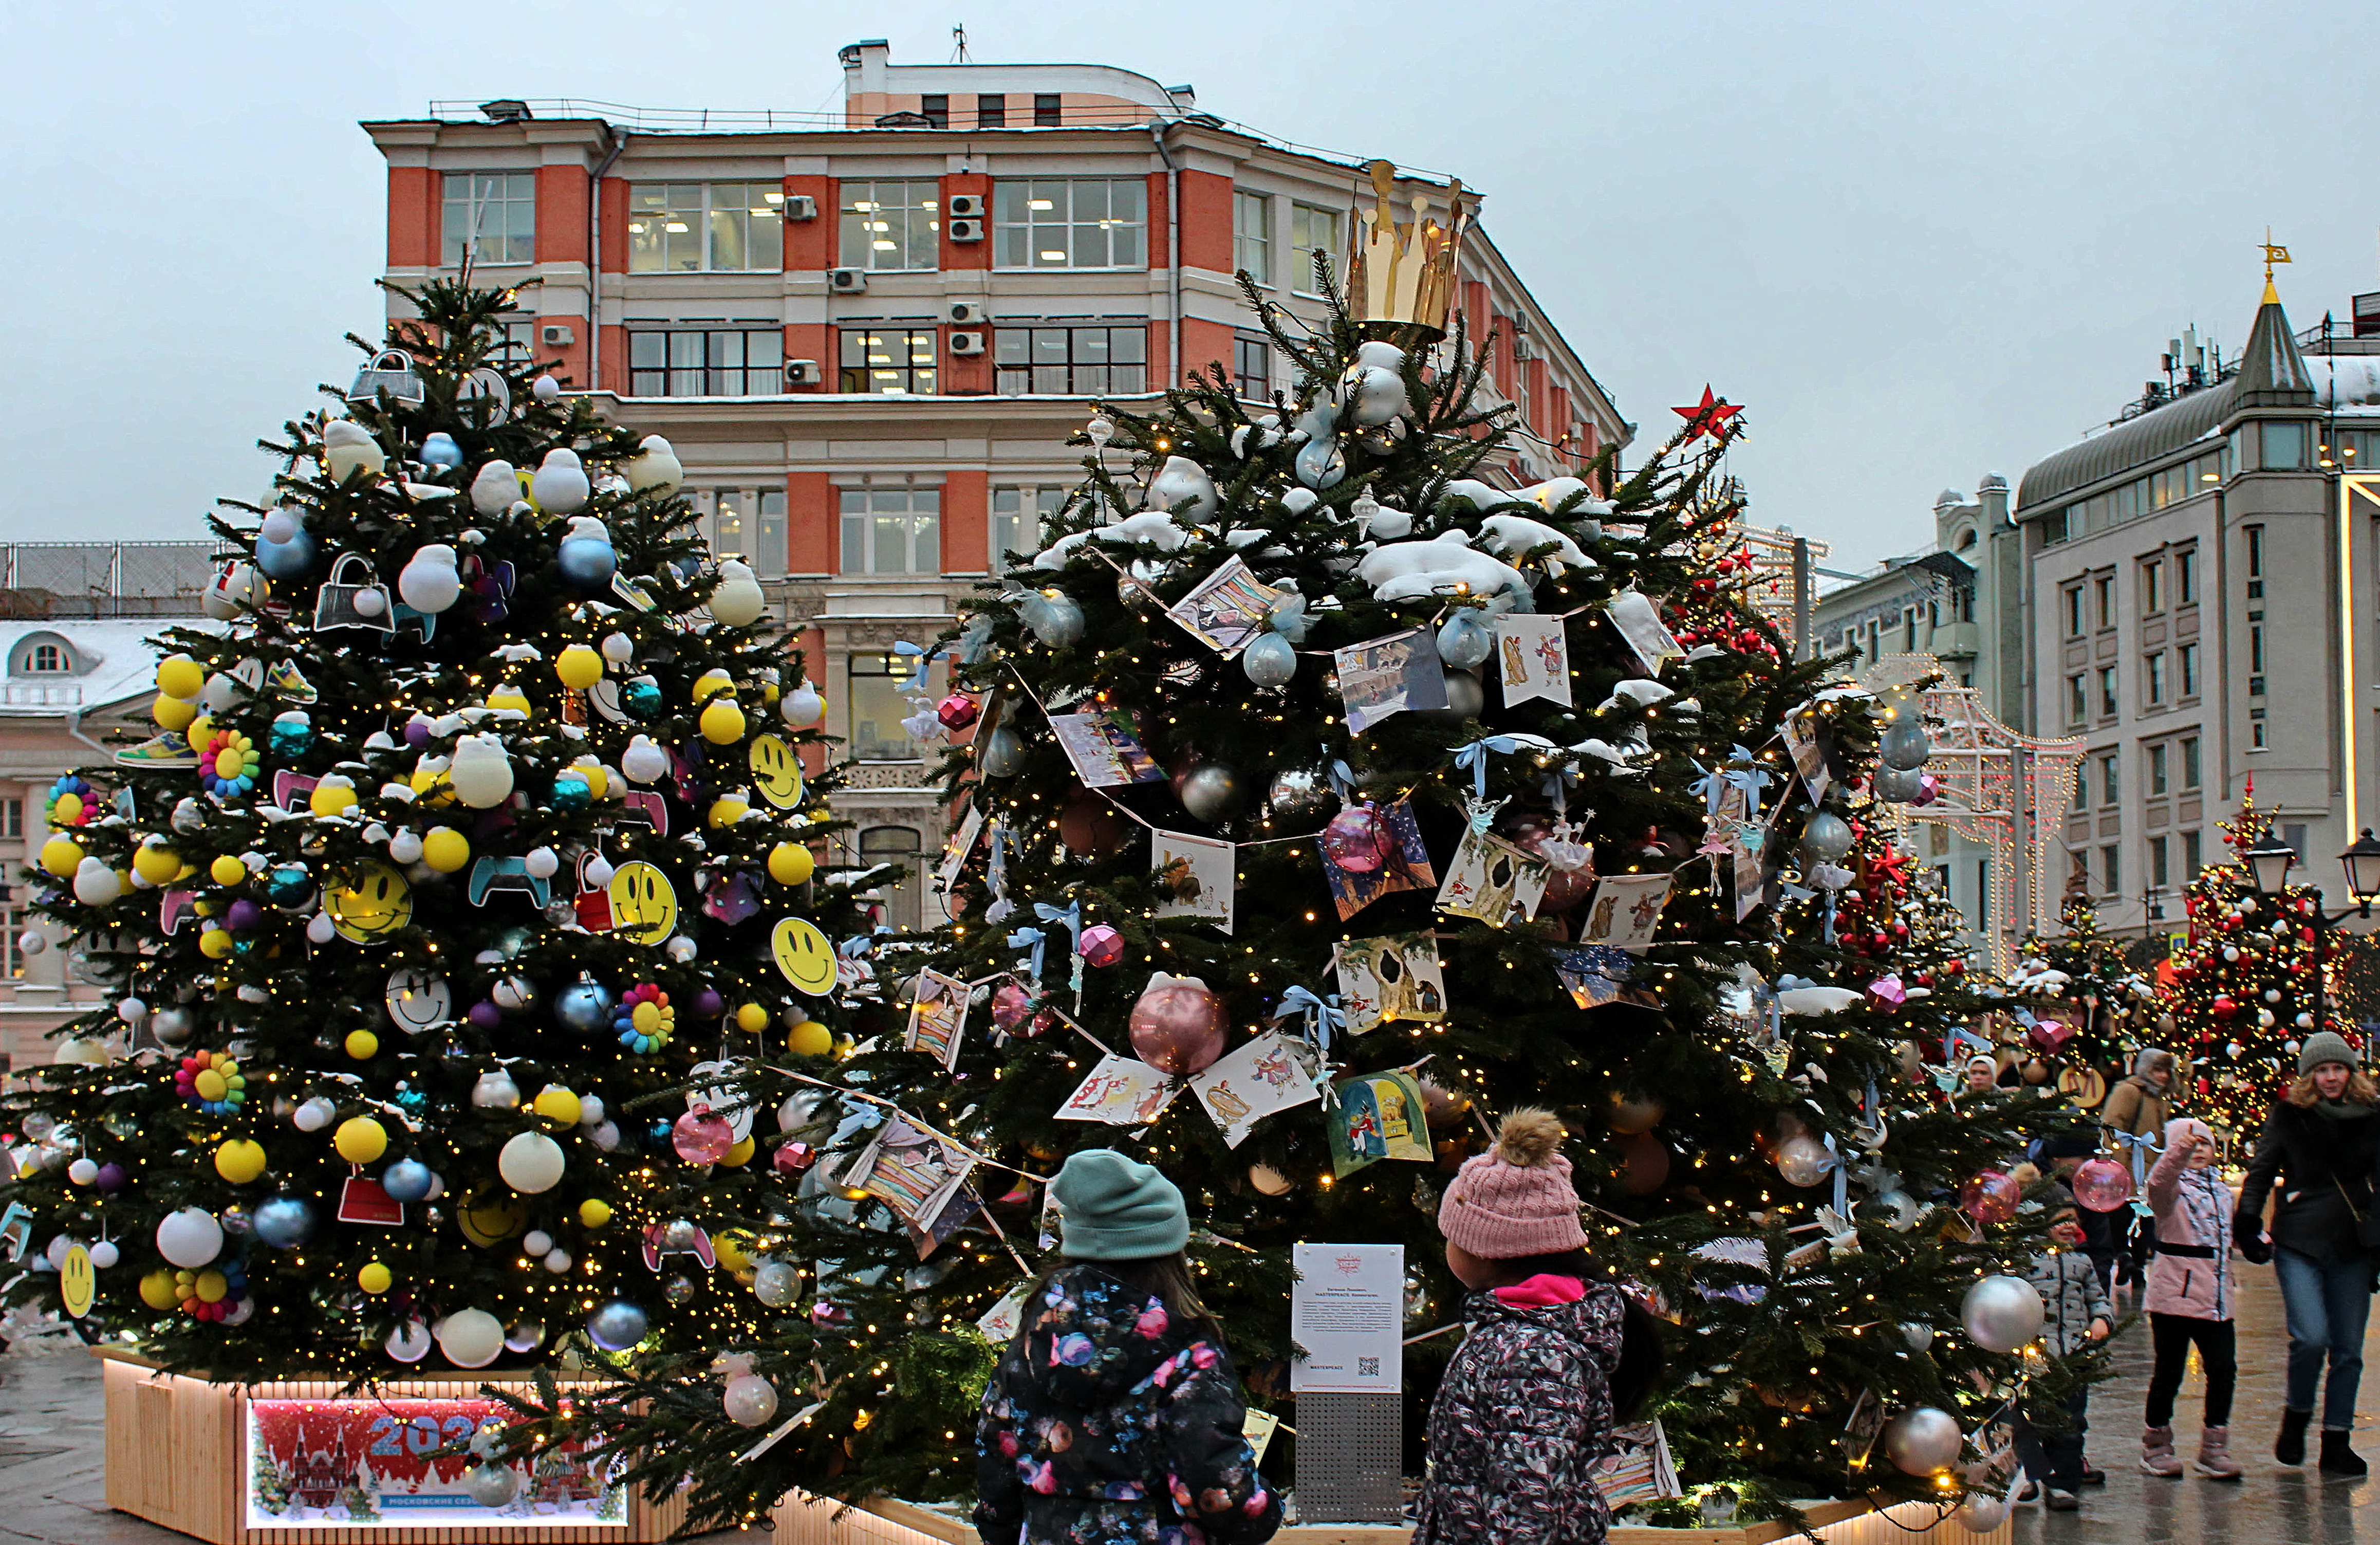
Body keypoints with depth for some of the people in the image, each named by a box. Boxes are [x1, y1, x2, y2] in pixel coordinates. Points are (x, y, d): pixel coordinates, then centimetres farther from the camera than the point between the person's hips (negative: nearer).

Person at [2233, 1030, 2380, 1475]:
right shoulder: (2289, 1114, 0)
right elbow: (2261, 1170, 1)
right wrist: (2248, 1222, -11)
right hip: (2299, 1243, -3)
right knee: (2311, 1338, -16)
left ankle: (2337, 1442, 16)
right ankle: (2296, 1415, 11)